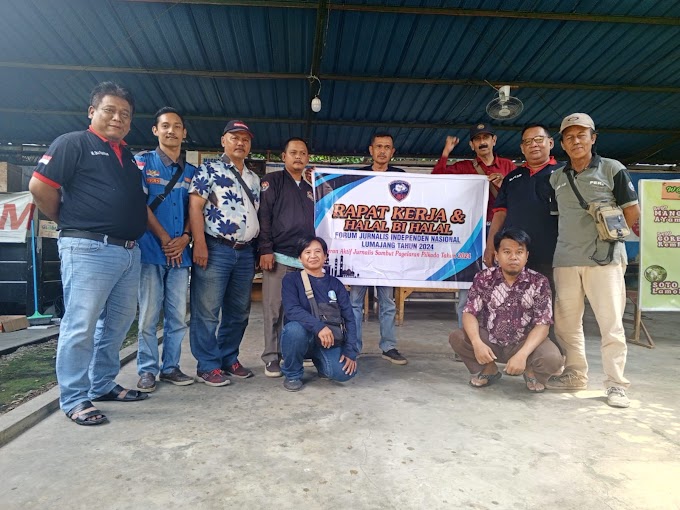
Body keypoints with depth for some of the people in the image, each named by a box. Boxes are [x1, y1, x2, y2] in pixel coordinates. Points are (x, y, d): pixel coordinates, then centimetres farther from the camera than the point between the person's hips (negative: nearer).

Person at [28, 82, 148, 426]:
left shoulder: (128, 156, 21)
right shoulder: (73, 143, -1)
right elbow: (39, 186, -7)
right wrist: (67, 221, 2)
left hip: (129, 252, 8)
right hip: (89, 249, -8)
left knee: (118, 324, 14)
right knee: (80, 326, -2)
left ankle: (103, 385, 28)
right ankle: (74, 400, 9)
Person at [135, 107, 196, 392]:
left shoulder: (191, 171, 15)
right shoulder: (143, 162, 5)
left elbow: (194, 209, 12)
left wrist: (185, 238, -5)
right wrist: (164, 238, -8)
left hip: (180, 252, 4)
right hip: (150, 250, -3)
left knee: (178, 315, 5)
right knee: (149, 314, -1)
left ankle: (170, 367, 16)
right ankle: (147, 370, 10)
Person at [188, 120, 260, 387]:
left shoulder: (254, 178, 19)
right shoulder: (209, 170, 1)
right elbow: (195, 207, -7)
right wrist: (199, 243, -17)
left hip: (246, 252, 6)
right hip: (215, 249, -6)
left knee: (239, 312, 11)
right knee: (207, 311, -2)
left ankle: (229, 358, 24)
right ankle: (208, 365, 8)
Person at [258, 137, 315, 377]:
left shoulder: (309, 189, 20)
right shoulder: (272, 181, 3)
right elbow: (263, 216, -6)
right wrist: (265, 250, -13)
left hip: (305, 259, 5)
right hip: (278, 257, -5)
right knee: (274, 310, -1)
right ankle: (272, 358, 8)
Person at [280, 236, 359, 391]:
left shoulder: (335, 284, 5)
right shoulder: (291, 279, -4)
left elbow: (349, 318, 0)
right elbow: (291, 310, -20)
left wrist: (350, 351, -11)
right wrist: (318, 326, -35)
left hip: (328, 340, 3)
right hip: (300, 336, -2)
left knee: (345, 372, -23)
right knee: (295, 328, -37)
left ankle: (320, 362, 15)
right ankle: (292, 374, -7)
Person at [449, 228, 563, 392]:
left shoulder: (539, 282, -11)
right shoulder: (483, 278, -8)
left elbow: (542, 325, -16)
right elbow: (469, 313, -11)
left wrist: (522, 354, -32)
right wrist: (477, 342, -32)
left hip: (525, 343, -1)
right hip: (490, 341, 2)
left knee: (553, 359, -30)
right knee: (457, 338, -23)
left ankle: (532, 372, 10)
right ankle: (488, 370, 7)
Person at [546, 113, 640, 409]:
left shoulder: (612, 169, 2)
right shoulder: (557, 178, 13)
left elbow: (632, 212, 2)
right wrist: (571, 236, 10)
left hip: (604, 258, -4)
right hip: (565, 259, 4)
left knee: (611, 323, -3)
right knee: (566, 322, 9)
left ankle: (616, 384, 6)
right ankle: (575, 375, 22)